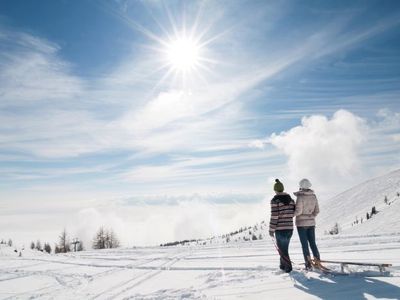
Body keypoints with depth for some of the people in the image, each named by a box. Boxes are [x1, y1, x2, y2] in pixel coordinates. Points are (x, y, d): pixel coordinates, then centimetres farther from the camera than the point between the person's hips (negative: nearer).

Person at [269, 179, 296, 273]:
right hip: (290, 228, 6)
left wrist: (271, 230, -8)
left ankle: (288, 266, 4)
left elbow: (274, 216, -15)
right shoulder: (290, 199, 4)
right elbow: (293, 213, 6)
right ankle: (282, 265, 28)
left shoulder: (275, 200, -13)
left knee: (282, 248, 6)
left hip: (280, 229, -6)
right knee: (284, 247, 20)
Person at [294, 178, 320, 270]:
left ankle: (308, 263, 3)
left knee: (304, 244, 2)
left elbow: (298, 211, -19)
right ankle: (317, 260, 13)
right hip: (311, 223, 5)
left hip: (301, 223, -5)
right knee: (312, 242, 14)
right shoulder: (314, 196, 2)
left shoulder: (300, 197, -16)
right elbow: (317, 211, 7)